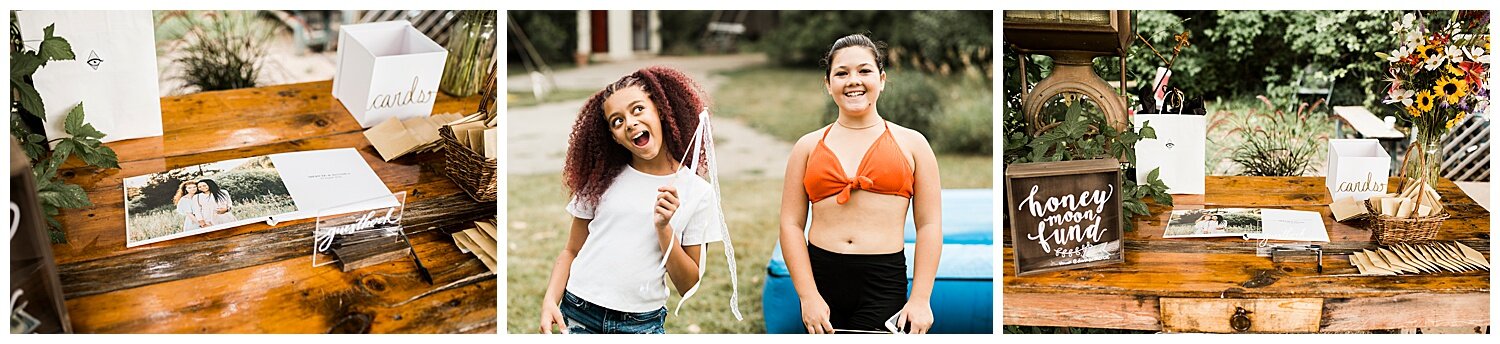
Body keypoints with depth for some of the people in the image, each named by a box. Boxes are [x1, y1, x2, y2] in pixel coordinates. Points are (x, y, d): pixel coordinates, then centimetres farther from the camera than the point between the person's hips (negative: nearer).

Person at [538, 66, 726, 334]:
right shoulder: (603, 178, 4)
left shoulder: (699, 192, -2)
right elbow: (571, 251, 7)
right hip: (576, 317, 1)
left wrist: (664, 228, -13)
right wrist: (550, 301, -8)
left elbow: (690, 287, -1)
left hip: (642, 325, -1)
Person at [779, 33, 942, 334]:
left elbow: (929, 225, 2)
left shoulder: (911, 143, 6)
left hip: (884, 285, -2)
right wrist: (808, 296, -7)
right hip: (820, 276, 2)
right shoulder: (808, 146, 9)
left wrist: (920, 300, -7)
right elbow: (791, 223, 3)